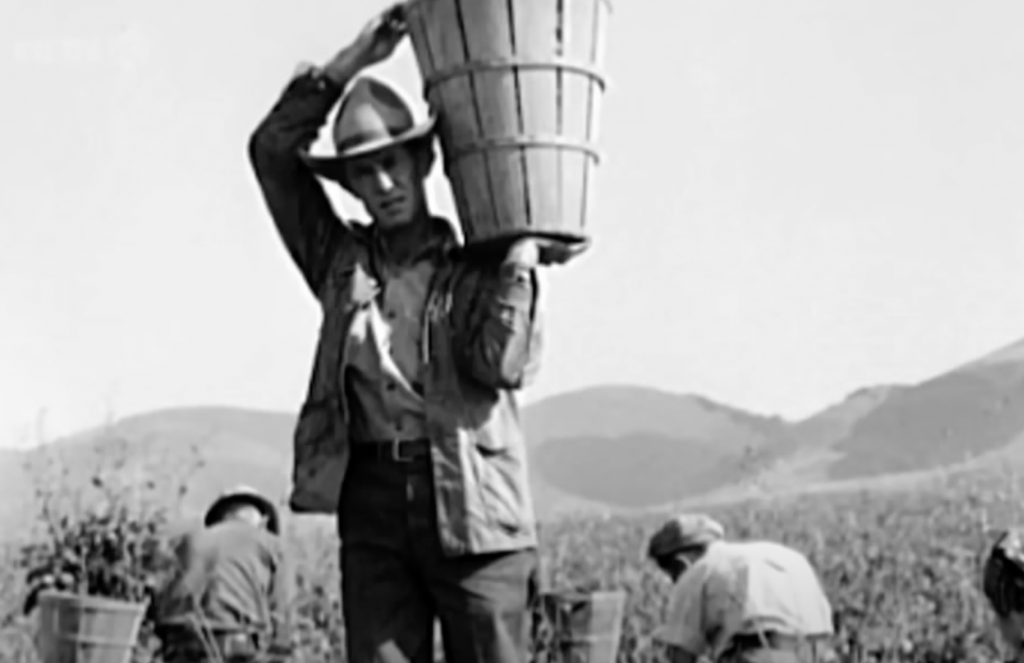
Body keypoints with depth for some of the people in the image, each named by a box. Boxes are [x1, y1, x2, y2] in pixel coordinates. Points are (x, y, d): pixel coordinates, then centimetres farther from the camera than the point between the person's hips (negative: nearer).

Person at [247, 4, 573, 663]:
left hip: (475, 509, -2)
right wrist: (355, 57, 2)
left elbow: (504, 364, -11)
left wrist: (523, 248, -7)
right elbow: (273, 149, 6)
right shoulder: (341, 261, 13)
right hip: (374, 508, 2)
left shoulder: (485, 267, 6)